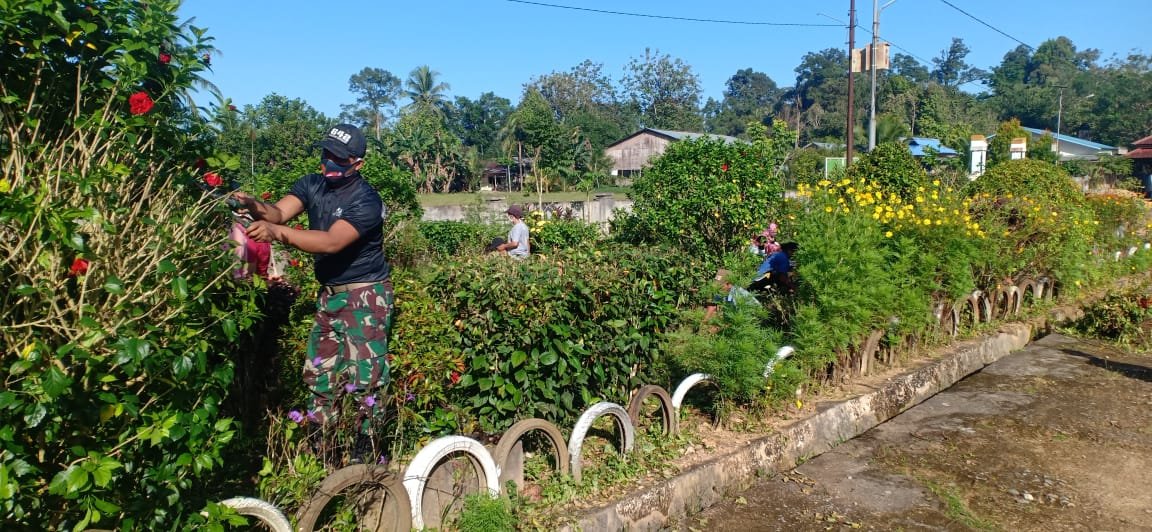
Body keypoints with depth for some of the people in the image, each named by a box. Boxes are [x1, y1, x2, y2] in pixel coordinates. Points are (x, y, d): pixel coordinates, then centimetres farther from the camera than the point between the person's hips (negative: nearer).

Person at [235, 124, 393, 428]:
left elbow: (331, 242, -33)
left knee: (362, 377, -6)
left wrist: (278, 233, -44)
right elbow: (279, 212, -13)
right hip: (329, 293, 7)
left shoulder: (366, 201, -21)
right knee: (319, 371, 14)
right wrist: (254, 206, -35)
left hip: (365, 295, -7)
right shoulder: (312, 185, 1)